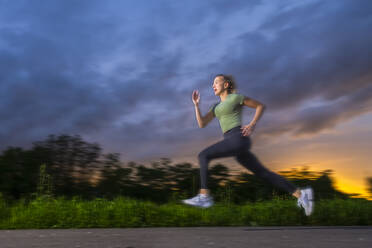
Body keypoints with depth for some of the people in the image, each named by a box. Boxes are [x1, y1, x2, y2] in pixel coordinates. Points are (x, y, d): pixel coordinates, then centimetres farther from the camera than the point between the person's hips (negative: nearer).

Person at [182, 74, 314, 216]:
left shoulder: (236, 97, 7)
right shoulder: (217, 106, 28)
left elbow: (261, 106, 12)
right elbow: (202, 124, 19)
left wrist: (252, 125, -2)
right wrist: (196, 104, 12)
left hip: (238, 139, -8)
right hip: (234, 143, 8)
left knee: (203, 155, -13)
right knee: (263, 173, 6)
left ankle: (204, 196, -17)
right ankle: (301, 194, 9)